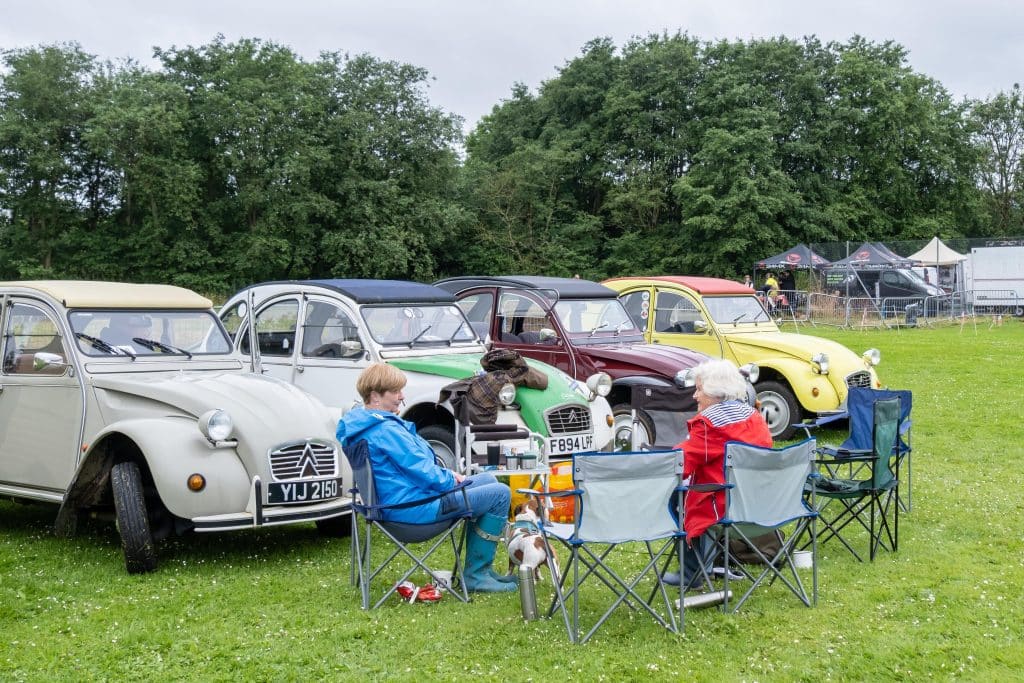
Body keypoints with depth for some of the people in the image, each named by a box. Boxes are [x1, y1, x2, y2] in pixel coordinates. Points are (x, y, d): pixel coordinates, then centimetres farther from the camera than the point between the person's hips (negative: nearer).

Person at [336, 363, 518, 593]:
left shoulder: (360, 423, 11)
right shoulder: (386, 430, -23)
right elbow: (423, 472, -22)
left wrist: (448, 474, 8)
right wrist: (452, 480, -3)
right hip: (413, 508, -11)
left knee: (487, 480, 22)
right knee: (500, 494, -8)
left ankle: (478, 567, 21)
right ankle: (476, 575, -2)